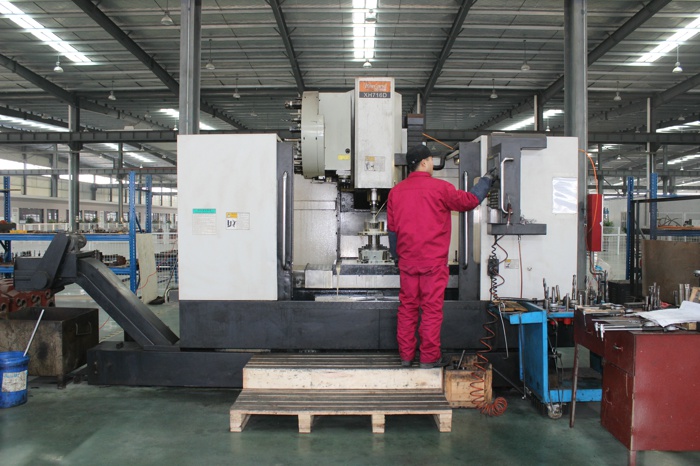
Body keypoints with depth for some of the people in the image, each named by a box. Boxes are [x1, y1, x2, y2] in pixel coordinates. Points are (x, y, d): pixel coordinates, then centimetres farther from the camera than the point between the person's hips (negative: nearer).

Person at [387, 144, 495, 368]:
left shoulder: (396, 191, 6)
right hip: (433, 260, -4)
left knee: (407, 308, 11)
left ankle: (406, 356, 18)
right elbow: (470, 201, 7)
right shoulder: (440, 187, -8)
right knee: (432, 309, 2)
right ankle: (429, 358, 7)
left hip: (407, 261, 5)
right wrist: (486, 180, 23)